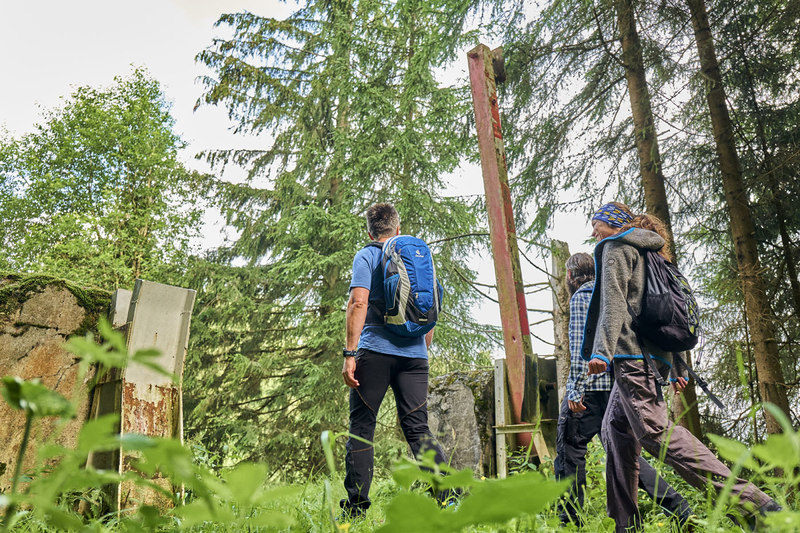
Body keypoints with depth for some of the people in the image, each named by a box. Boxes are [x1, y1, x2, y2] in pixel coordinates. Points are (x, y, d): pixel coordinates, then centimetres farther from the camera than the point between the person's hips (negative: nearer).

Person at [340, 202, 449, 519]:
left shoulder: (366, 256, 4)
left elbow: (359, 303, -11)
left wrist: (349, 354, -11)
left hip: (375, 351, -4)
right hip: (414, 354, 4)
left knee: (361, 429, 4)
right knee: (418, 429, 6)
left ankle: (356, 508, 7)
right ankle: (450, 493, -6)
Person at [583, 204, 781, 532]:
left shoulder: (616, 246, 3)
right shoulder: (646, 253, 29)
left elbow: (613, 299, -13)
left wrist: (601, 349, -22)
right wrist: (674, 368, 23)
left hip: (631, 351, -10)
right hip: (653, 354, 10)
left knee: (655, 430, -17)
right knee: (615, 429, 9)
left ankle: (751, 503, -22)